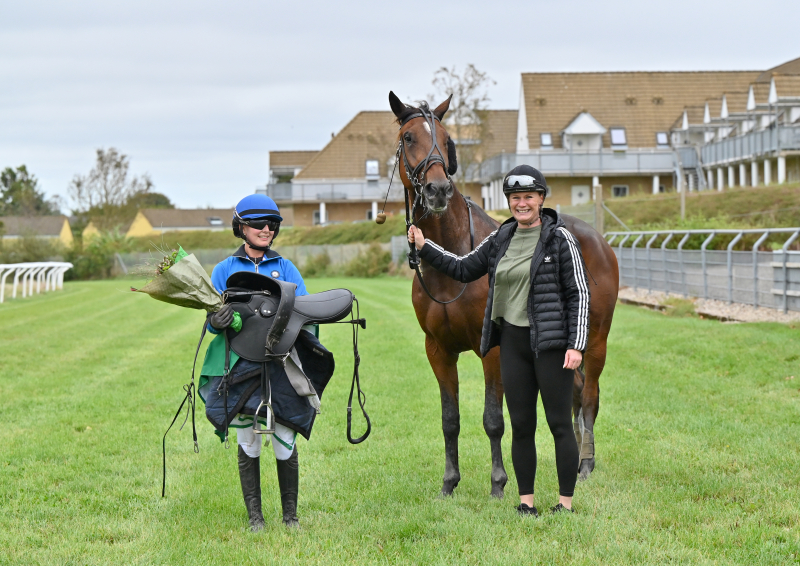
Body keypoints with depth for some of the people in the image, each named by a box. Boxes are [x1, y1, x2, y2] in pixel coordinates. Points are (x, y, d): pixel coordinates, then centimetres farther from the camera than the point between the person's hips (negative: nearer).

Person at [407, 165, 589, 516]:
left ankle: (566, 503, 7)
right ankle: (526, 502, 18)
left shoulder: (559, 239, -6)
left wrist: (576, 345, -12)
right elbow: (464, 269, 22)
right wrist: (424, 248, 14)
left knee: (560, 424, -1)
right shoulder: (501, 238, 10)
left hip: (550, 342, -5)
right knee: (520, 426, 9)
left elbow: (579, 293, -6)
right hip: (512, 341, 6)